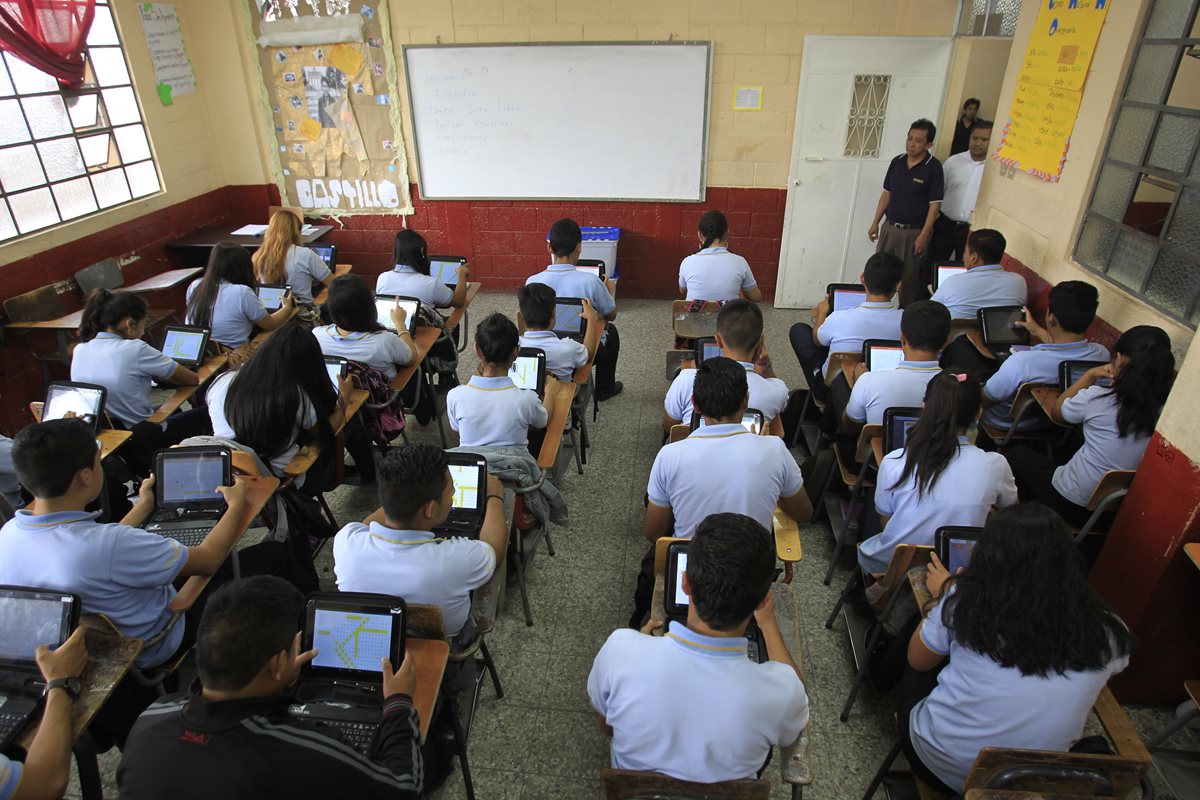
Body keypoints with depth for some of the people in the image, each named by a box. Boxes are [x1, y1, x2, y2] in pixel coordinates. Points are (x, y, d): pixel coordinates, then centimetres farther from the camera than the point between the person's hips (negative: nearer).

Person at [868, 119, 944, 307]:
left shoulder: (933, 167, -10)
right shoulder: (897, 161, 4)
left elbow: (934, 204, -11)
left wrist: (924, 235, -16)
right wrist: (875, 223, 8)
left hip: (914, 232, -5)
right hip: (889, 227, 5)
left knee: (909, 279, 4)